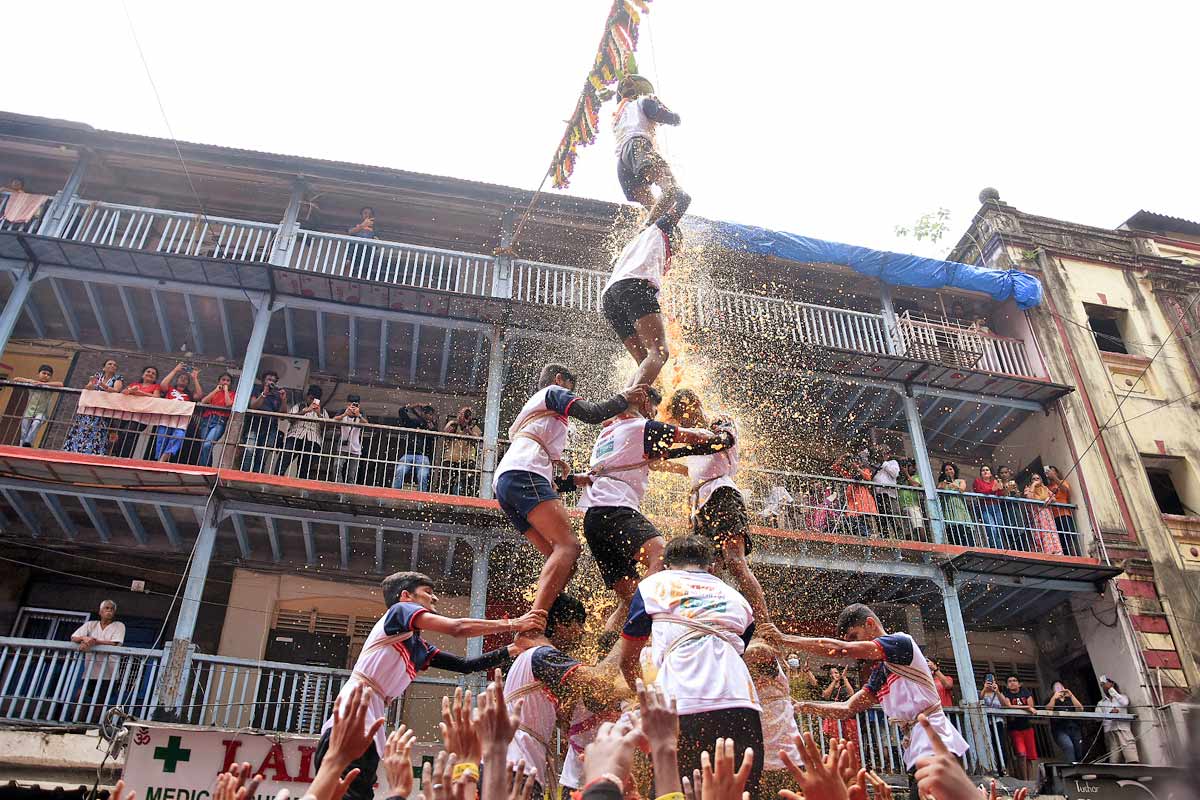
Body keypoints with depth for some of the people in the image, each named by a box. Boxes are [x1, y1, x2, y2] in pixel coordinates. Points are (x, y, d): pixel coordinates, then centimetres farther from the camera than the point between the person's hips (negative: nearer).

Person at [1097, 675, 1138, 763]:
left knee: (1133, 761, -18)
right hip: (1110, 732, 1)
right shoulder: (1100, 703, 22)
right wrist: (1110, 713, -11)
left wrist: (1111, 690, 2)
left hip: (1124, 730, -1)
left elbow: (1125, 703, -4)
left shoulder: (1122, 697, 21)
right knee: (1114, 762, -12)